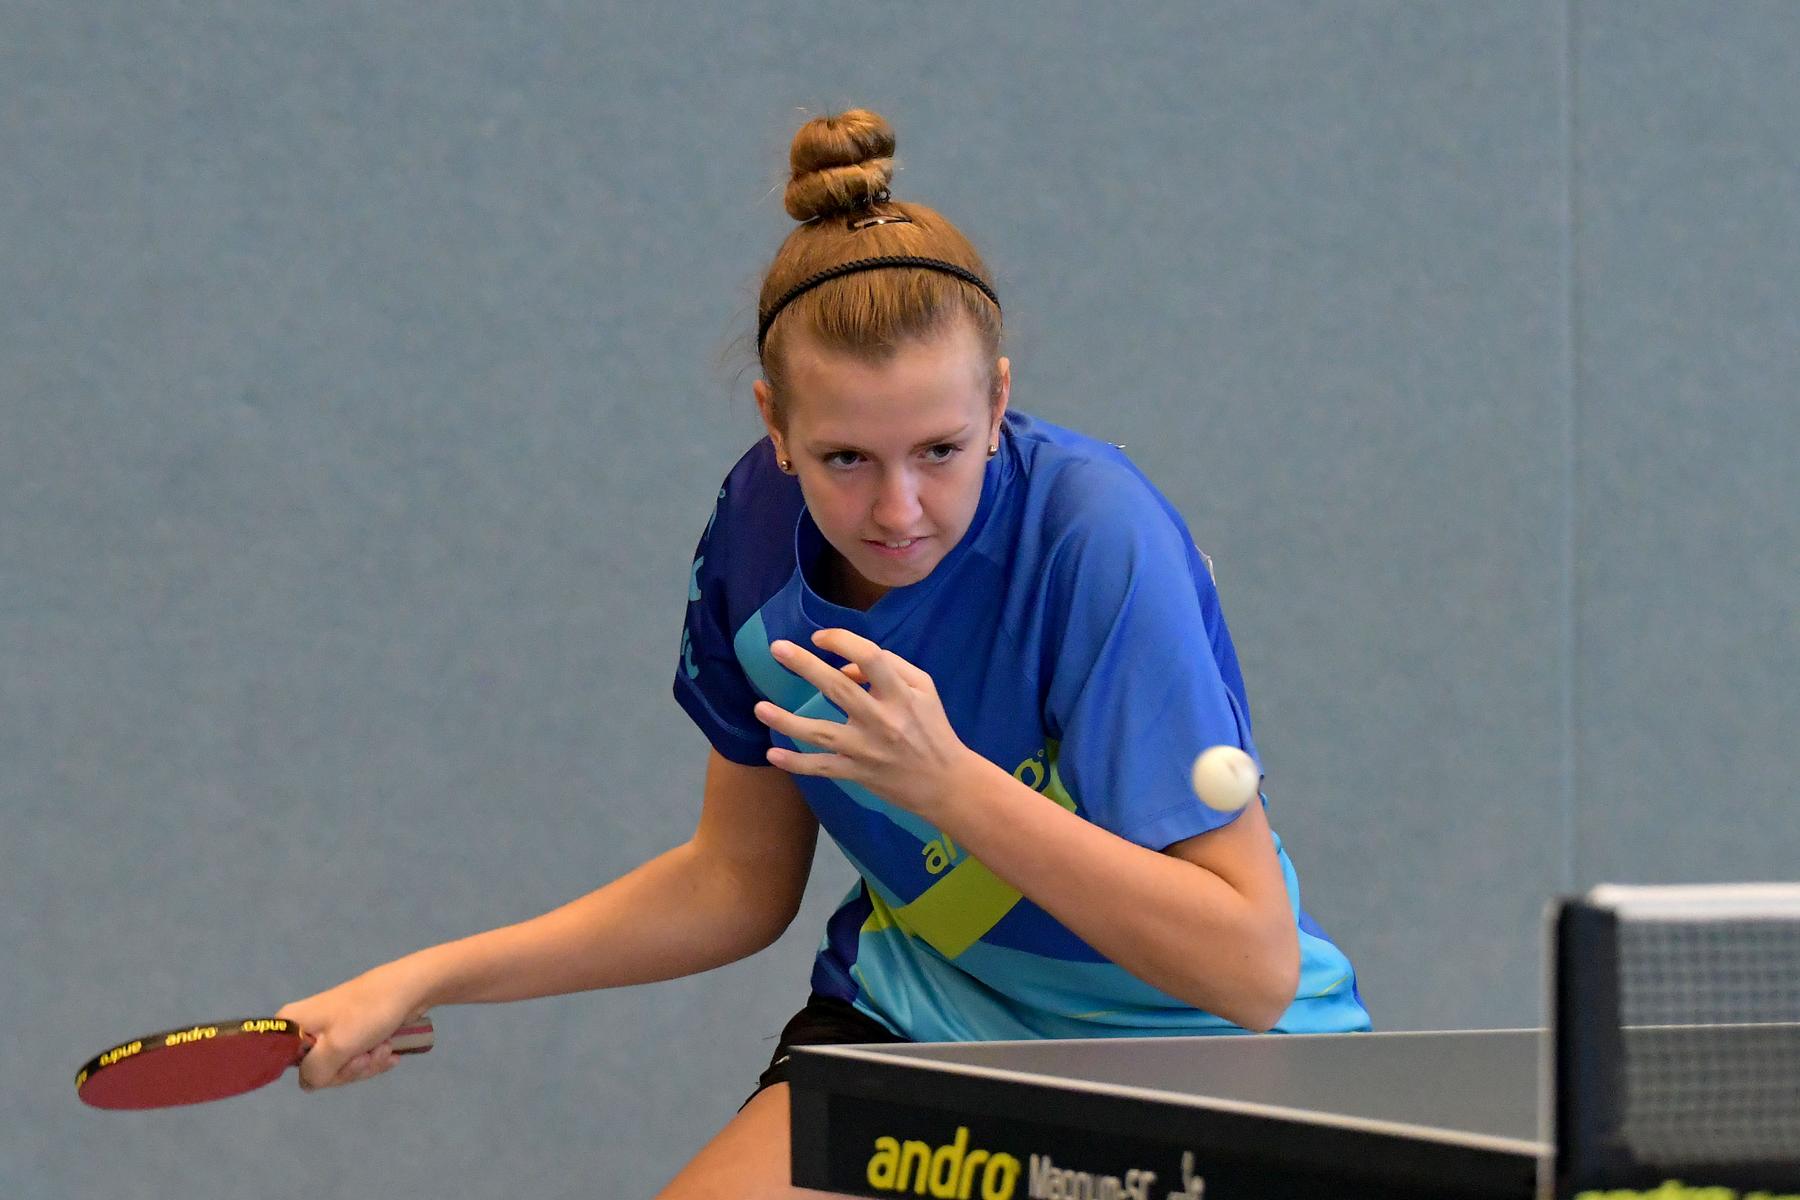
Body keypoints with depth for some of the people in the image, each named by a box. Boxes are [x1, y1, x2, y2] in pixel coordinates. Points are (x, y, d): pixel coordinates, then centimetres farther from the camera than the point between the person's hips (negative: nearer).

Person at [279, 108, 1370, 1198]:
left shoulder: (1098, 537, -27)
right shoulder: (758, 531, -8)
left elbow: (1256, 966, -30)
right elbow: (738, 883, 8)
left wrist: (949, 780, -36)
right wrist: (426, 980, 1)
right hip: (918, 1017, 4)